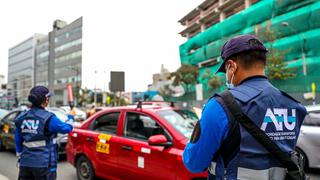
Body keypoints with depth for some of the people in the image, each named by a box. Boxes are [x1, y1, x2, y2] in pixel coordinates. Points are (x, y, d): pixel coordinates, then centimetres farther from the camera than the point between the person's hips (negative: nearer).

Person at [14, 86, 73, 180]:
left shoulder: (22, 117, 4)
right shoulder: (48, 118, -15)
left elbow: (18, 141, 12)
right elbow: (66, 128, -3)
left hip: (25, 162, 6)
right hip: (43, 163, -6)